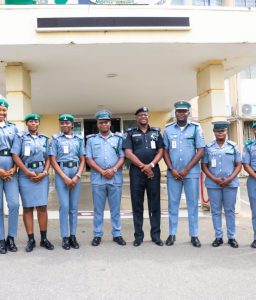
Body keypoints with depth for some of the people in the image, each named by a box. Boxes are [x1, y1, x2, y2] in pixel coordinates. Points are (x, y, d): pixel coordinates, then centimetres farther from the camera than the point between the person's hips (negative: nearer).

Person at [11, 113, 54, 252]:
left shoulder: (44, 138, 13)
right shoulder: (20, 136, 4)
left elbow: (48, 157, 11)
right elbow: (15, 156, -5)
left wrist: (45, 172, -5)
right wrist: (28, 172, -10)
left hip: (42, 175, 2)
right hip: (26, 176, -2)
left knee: (42, 207, 1)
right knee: (27, 208, 2)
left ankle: (44, 238, 8)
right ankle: (31, 239, 8)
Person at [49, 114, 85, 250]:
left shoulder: (79, 139, 11)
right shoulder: (56, 139, 5)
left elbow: (82, 160, 9)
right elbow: (53, 160, -1)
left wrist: (77, 176, -6)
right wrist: (65, 177, -9)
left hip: (76, 173, 2)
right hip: (61, 173, -2)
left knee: (74, 207, 5)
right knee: (64, 206, -6)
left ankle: (73, 235, 12)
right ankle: (65, 237, 3)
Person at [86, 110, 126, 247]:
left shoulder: (118, 138, 9)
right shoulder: (91, 139, 8)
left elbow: (122, 157, 3)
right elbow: (88, 159, 1)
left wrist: (113, 170, -13)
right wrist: (102, 171, -10)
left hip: (115, 178, 0)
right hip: (97, 178, 0)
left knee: (115, 208, 6)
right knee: (98, 209, 6)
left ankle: (117, 234, 16)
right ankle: (97, 235, 14)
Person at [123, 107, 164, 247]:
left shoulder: (156, 132, 12)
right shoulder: (130, 133, 6)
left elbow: (161, 151, 5)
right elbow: (128, 153, -3)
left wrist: (151, 165, -11)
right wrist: (143, 166, -11)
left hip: (153, 171, 1)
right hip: (136, 171, -1)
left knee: (155, 204, 4)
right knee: (137, 205, 3)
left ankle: (156, 235, 13)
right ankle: (138, 236, 12)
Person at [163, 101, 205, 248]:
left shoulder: (196, 128, 0)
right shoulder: (168, 129, 6)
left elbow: (201, 150, -3)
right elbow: (165, 151, 8)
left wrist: (186, 169, -9)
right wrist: (171, 169, -5)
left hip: (191, 173, -1)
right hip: (173, 173, 2)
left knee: (193, 204, 5)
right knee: (173, 204, 7)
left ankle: (194, 235, 15)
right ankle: (172, 234, 17)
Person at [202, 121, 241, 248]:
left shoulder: (233, 146, 3)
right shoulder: (208, 147, 2)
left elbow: (238, 165, 4)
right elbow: (204, 166, 3)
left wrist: (230, 179, -10)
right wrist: (214, 179, -10)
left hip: (230, 184, 0)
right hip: (213, 184, 0)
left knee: (230, 210, 7)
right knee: (216, 211, 6)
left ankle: (231, 237, 16)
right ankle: (218, 237, 15)